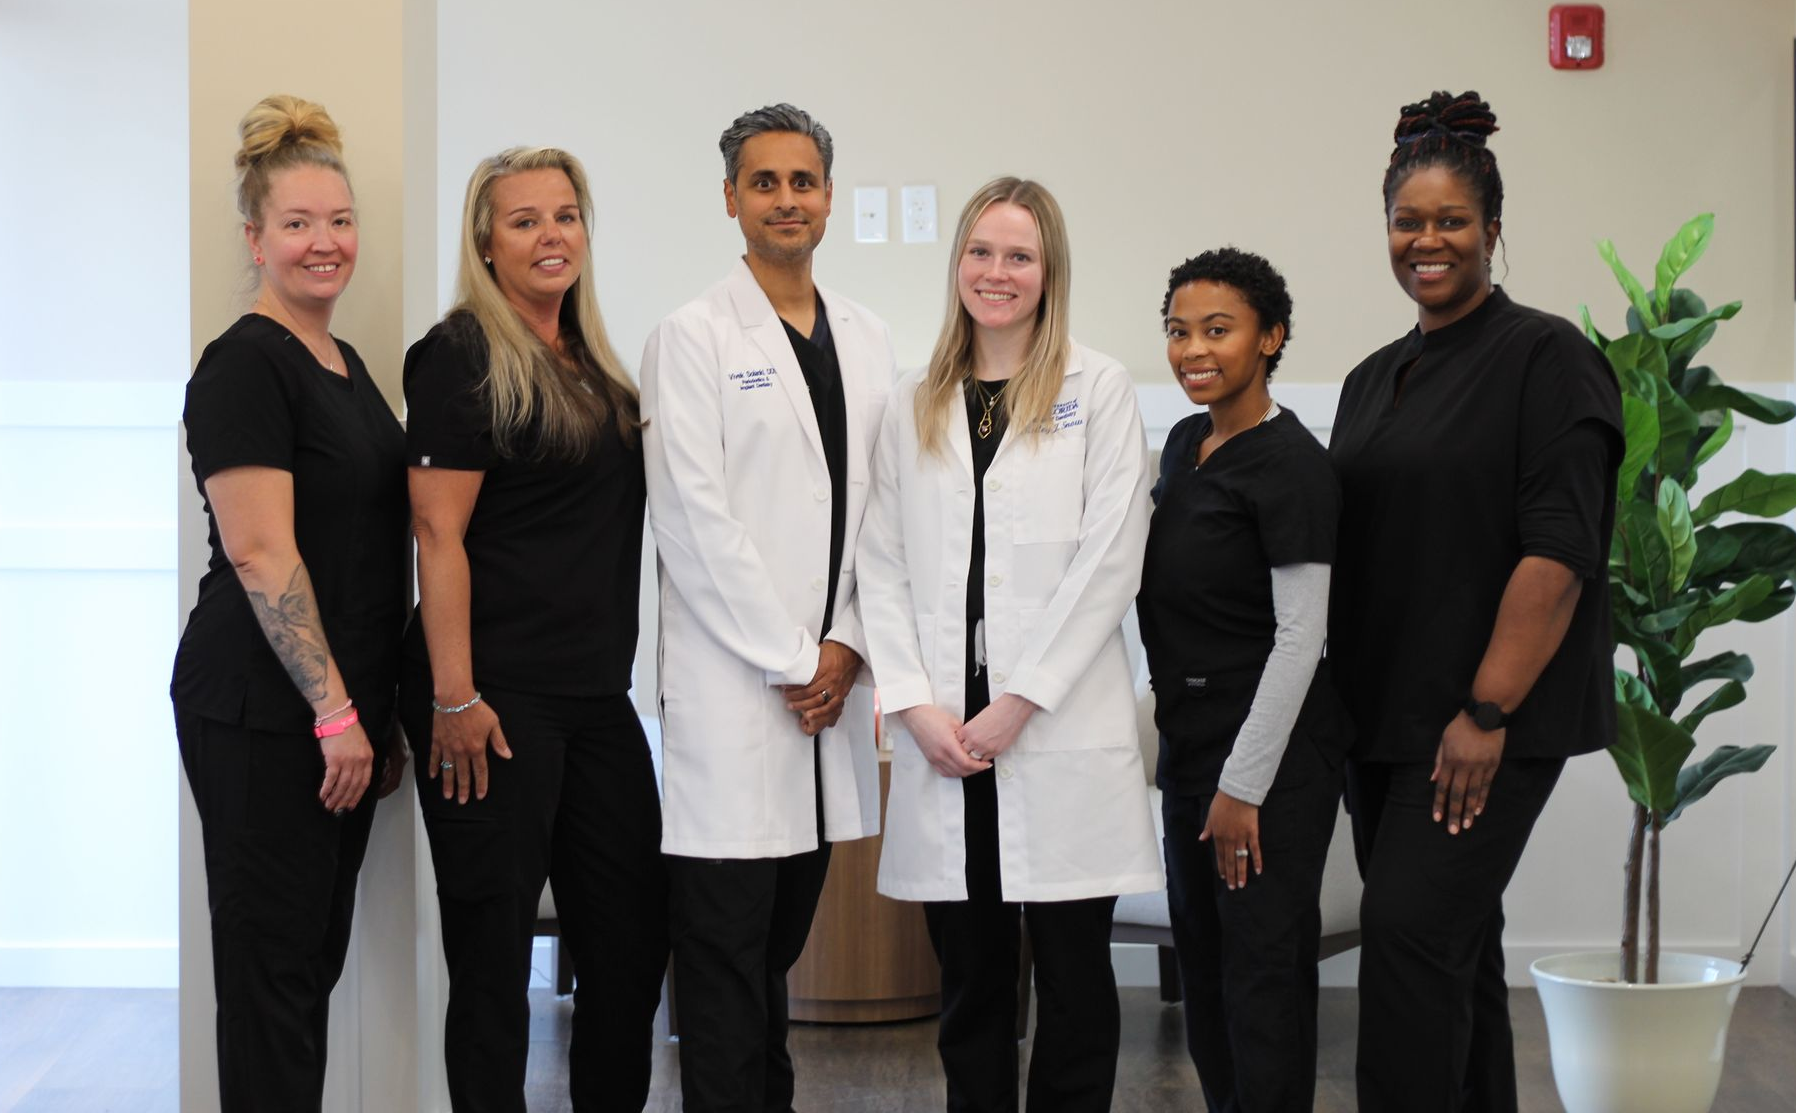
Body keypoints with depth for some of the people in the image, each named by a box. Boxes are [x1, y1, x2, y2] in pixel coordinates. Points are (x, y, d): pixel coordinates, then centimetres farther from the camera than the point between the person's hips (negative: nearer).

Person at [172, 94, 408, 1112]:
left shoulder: (345, 363, 15)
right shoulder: (246, 363, -12)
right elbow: (259, 550, -19)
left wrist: (381, 711, 19)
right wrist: (334, 711, -19)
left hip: (345, 708, 9)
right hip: (265, 713, -9)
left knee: (319, 953, 12)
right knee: (273, 960, -2)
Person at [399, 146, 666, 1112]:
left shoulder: (592, 364, 15)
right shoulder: (465, 356, -8)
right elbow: (439, 534, -14)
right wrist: (454, 698, -19)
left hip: (596, 697, 8)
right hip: (499, 698, -7)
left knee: (631, 940, 9)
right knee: (494, 954, 1)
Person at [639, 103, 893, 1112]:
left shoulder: (870, 341, 13)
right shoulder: (694, 338, -4)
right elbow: (695, 518, -10)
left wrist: (847, 648, -1)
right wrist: (794, 661, -11)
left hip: (834, 682, 5)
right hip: (735, 685, -5)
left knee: (781, 944, 13)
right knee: (727, 951, -2)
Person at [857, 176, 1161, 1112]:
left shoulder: (1098, 388, 3)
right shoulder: (913, 406, 13)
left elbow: (1108, 561, -5)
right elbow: (882, 568, 9)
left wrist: (1019, 701, -10)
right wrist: (916, 703, -5)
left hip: (1062, 732, -3)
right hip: (943, 736, 3)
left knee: (1074, 980, 1)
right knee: (969, 981, 8)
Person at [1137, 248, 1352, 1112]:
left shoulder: (1290, 464, -15)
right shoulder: (1184, 444, 10)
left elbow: (1299, 635, -17)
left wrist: (1244, 785, -18)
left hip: (1273, 753, -8)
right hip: (1188, 739, 8)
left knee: (1263, 962, -2)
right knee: (1201, 953, 13)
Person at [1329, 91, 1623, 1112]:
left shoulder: (1546, 358, -8)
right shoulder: (1376, 379, 15)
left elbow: (1559, 551, -16)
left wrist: (1487, 713, -20)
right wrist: (1340, 703, 12)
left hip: (1489, 726, -7)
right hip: (1384, 716, 7)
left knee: (1412, 932, -15)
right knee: (1456, 949, 12)